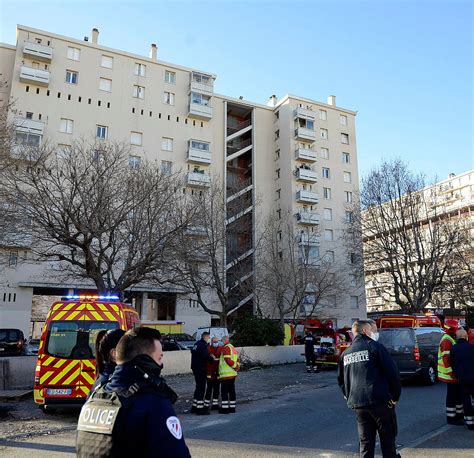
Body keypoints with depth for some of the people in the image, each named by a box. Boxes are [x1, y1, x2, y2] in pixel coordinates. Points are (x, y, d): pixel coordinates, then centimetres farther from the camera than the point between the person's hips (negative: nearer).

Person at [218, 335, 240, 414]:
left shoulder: (226, 348, -11)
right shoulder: (233, 348, 18)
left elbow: (228, 360, -19)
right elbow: (237, 360, 18)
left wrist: (235, 367, -10)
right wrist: (237, 367, 7)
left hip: (226, 374, -9)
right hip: (233, 374, 9)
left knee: (224, 391, -3)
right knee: (231, 390, 12)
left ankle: (224, 408, -2)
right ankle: (232, 407, 17)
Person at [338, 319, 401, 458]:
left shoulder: (346, 353, 13)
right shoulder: (375, 346, -5)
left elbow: (341, 379, 17)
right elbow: (392, 372, -9)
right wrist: (395, 396, 2)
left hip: (357, 404, 5)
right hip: (380, 401, -5)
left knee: (365, 441, 12)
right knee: (387, 438, 9)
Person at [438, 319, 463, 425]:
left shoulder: (451, 339, 15)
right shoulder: (447, 341, -19)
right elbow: (446, 358, -26)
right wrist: (451, 373, -28)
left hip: (455, 373, 10)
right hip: (451, 374, -10)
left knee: (458, 394, 19)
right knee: (452, 396, -2)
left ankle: (459, 414, 32)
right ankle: (451, 418, 6)